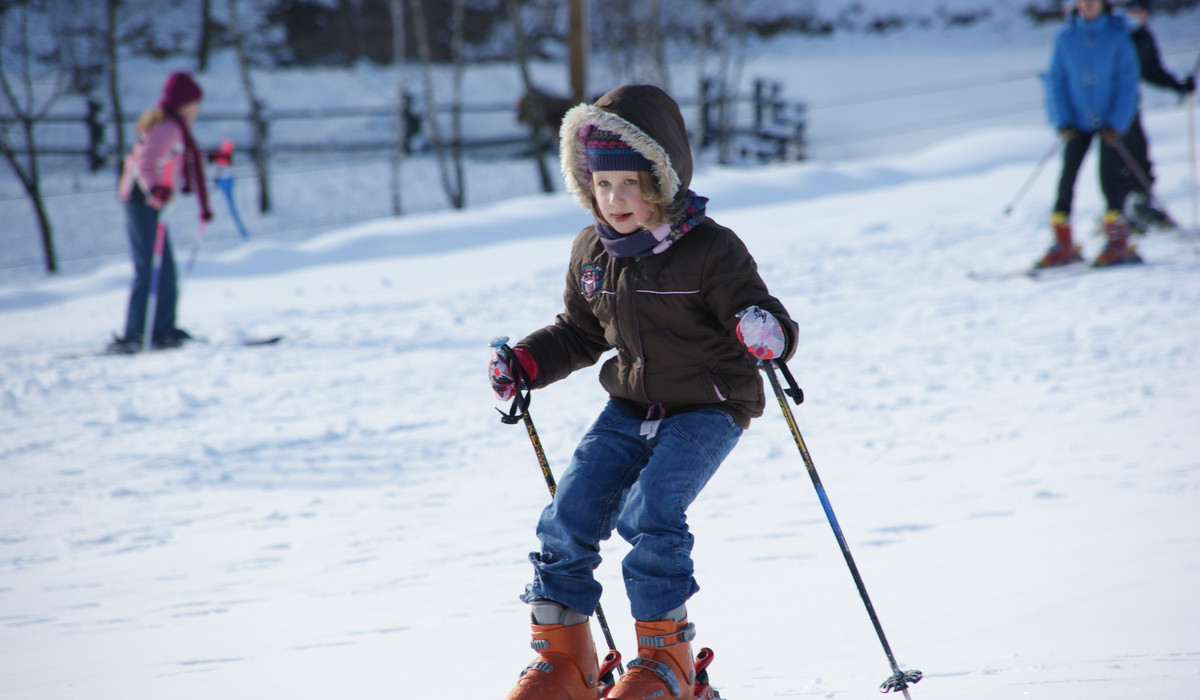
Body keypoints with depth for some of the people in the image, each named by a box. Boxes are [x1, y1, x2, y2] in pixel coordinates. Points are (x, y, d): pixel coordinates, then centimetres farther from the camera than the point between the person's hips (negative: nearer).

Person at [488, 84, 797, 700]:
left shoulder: (710, 250, -14)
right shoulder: (592, 253, 4)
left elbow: (757, 314, -16)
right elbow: (580, 334, 18)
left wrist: (766, 334, -40)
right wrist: (526, 363, 2)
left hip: (708, 410, -6)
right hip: (630, 408, 6)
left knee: (649, 512, -24)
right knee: (570, 514, -7)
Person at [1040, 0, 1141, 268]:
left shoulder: (1117, 36, -7)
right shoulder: (1065, 38, -2)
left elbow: (1127, 82, -7)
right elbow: (1055, 82, 1)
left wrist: (1117, 124, -14)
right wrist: (1063, 122, -9)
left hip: (1110, 122, -2)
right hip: (1078, 121, 2)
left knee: (1110, 177, -8)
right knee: (1067, 178, -2)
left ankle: (1118, 243, -1)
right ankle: (1063, 245, 5)